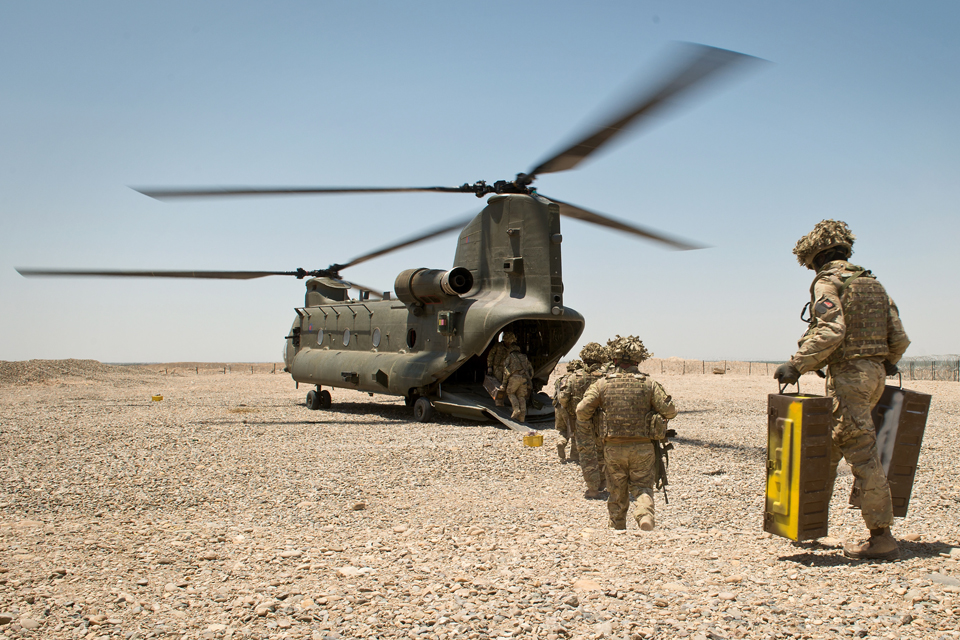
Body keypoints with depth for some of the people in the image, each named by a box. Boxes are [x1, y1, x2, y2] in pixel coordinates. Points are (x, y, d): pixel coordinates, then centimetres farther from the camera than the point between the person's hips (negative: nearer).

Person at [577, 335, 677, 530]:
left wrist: (583, 422, 17)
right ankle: (645, 515, -18)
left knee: (617, 493, 15)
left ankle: (617, 529, 23)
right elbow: (670, 411, -4)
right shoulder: (648, 383, -3)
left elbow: (582, 410, -5)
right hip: (642, 448, -1)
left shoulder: (603, 384, -2)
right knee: (643, 487, 9)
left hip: (613, 448, 1)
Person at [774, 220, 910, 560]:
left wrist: (796, 366, -22)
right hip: (874, 373, 9)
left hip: (848, 375, -9)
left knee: (862, 455, -6)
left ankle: (882, 538, -3)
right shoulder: (873, 284, 16)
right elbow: (899, 337, 14)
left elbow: (831, 331, -24)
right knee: (828, 446, 20)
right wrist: (885, 367, 30)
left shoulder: (827, 283, -8)